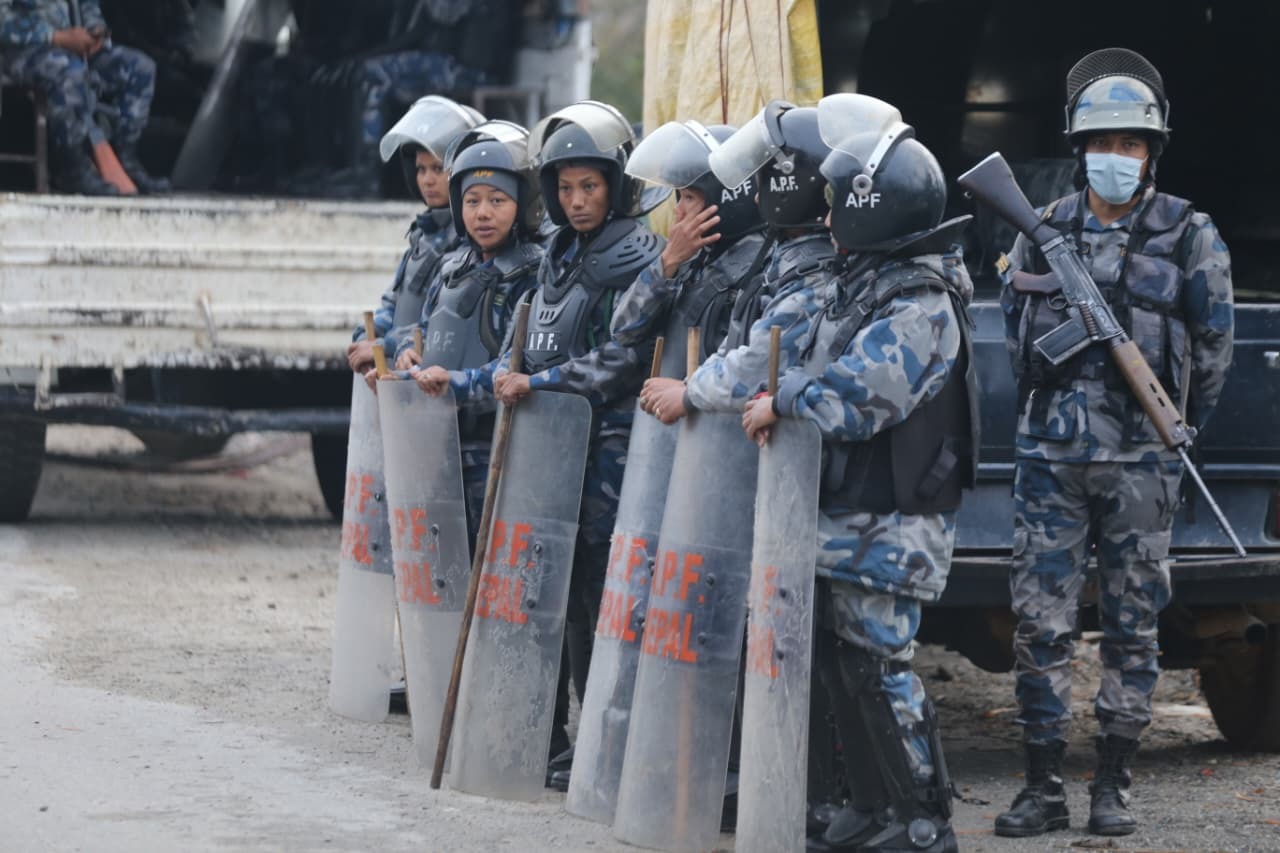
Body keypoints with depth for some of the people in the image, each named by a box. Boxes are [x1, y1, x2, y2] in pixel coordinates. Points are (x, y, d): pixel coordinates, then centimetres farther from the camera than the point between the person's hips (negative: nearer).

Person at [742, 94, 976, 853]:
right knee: (841, 661, 14)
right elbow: (818, 359, 22)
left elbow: (855, 395, -26)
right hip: (844, 511, 10)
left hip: (890, 524, -10)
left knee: (878, 664, -8)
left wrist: (781, 404, -15)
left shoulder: (920, 308, -18)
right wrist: (782, 398, 4)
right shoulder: (862, 281, 13)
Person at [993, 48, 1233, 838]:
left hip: (1140, 464, -2)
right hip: (1051, 456, 2)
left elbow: (1213, 351, 3)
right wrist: (1056, 408, 9)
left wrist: (1169, 430, 5)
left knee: (1133, 625, 3)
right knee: (1041, 622, -1)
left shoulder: (1189, 235, -1)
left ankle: (1114, 786, 11)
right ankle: (1044, 787, 5)